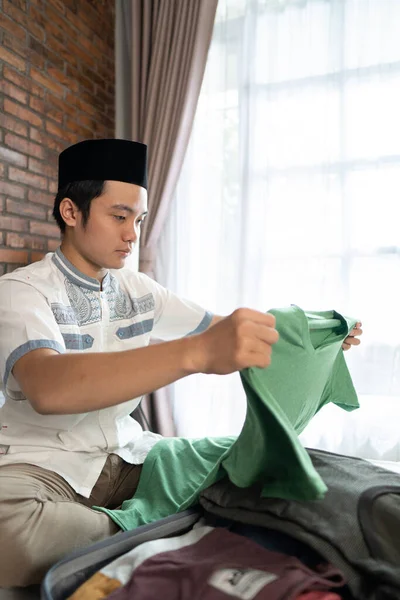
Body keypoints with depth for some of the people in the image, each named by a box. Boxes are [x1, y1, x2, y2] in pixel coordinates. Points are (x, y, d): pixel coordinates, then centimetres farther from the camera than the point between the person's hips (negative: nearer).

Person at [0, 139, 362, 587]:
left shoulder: (139, 290, 5)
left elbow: (223, 329, 10)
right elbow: (47, 388, -36)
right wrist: (197, 353, -48)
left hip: (127, 453, 5)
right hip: (44, 465, -4)